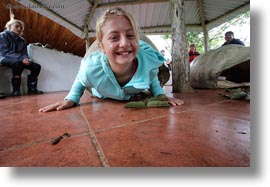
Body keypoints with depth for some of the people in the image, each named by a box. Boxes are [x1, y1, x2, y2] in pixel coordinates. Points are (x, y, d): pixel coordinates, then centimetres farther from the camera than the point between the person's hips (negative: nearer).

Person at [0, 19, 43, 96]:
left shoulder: (22, 40, 16)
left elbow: (25, 53, 12)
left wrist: (25, 58, -15)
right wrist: (21, 59, -25)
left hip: (19, 60, 6)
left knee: (37, 66, -14)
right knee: (18, 62, -39)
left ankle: (32, 88, -15)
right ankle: (16, 90, -35)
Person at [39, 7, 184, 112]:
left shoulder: (149, 62, -39)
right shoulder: (91, 68, -42)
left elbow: (153, 81, -12)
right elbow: (80, 82, -14)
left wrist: (160, 95, -25)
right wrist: (71, 99, -29)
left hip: (134, 103, 2)